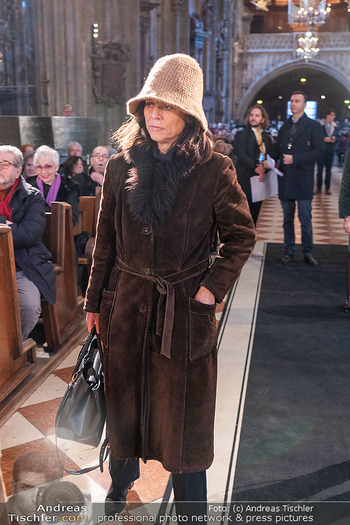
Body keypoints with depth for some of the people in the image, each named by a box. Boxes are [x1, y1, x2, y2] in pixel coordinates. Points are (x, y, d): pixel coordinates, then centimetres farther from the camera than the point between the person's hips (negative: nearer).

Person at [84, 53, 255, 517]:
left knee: (184, 408, 9)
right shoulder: (121, 166, -1)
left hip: (185, 307, -3)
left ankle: (190, 504, 34)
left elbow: (242, 236, 0)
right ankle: (121, 480, 47)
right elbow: (106, 240, 5)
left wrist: (213, 287, -8)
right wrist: (95, 302, 9)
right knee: (123, 397, 19)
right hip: (126, 303, 3)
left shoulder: (214, 170, -9)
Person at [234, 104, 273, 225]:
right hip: (245, 180, -5)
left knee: (254, 215, 9)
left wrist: (264, 169, -10)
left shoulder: (267, 138, 17)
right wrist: (256, 167, -22)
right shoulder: (241, 134, 1)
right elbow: (241, 155, -11)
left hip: (260, 179, 5)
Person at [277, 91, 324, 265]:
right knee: (287, 218, 10)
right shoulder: (284, 126, 16)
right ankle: (289, 251, 20)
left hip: (303, 179, -4)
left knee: (305, 218, -2)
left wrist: (295, 159, -15)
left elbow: (319, 150, -9)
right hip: (285, 179, 5)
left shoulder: (313, 126, 0)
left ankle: (307, 253, 10)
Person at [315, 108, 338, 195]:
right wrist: (324, 139, -17)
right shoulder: (320, 125, -6)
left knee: (328, 170, 6)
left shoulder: (335, 126, 9)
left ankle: (327, 188, 12)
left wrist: (334, 139, -7)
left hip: (330, 151, 4)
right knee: (320, 170, 2)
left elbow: (336, 136, 14)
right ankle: (319, 187, 11)